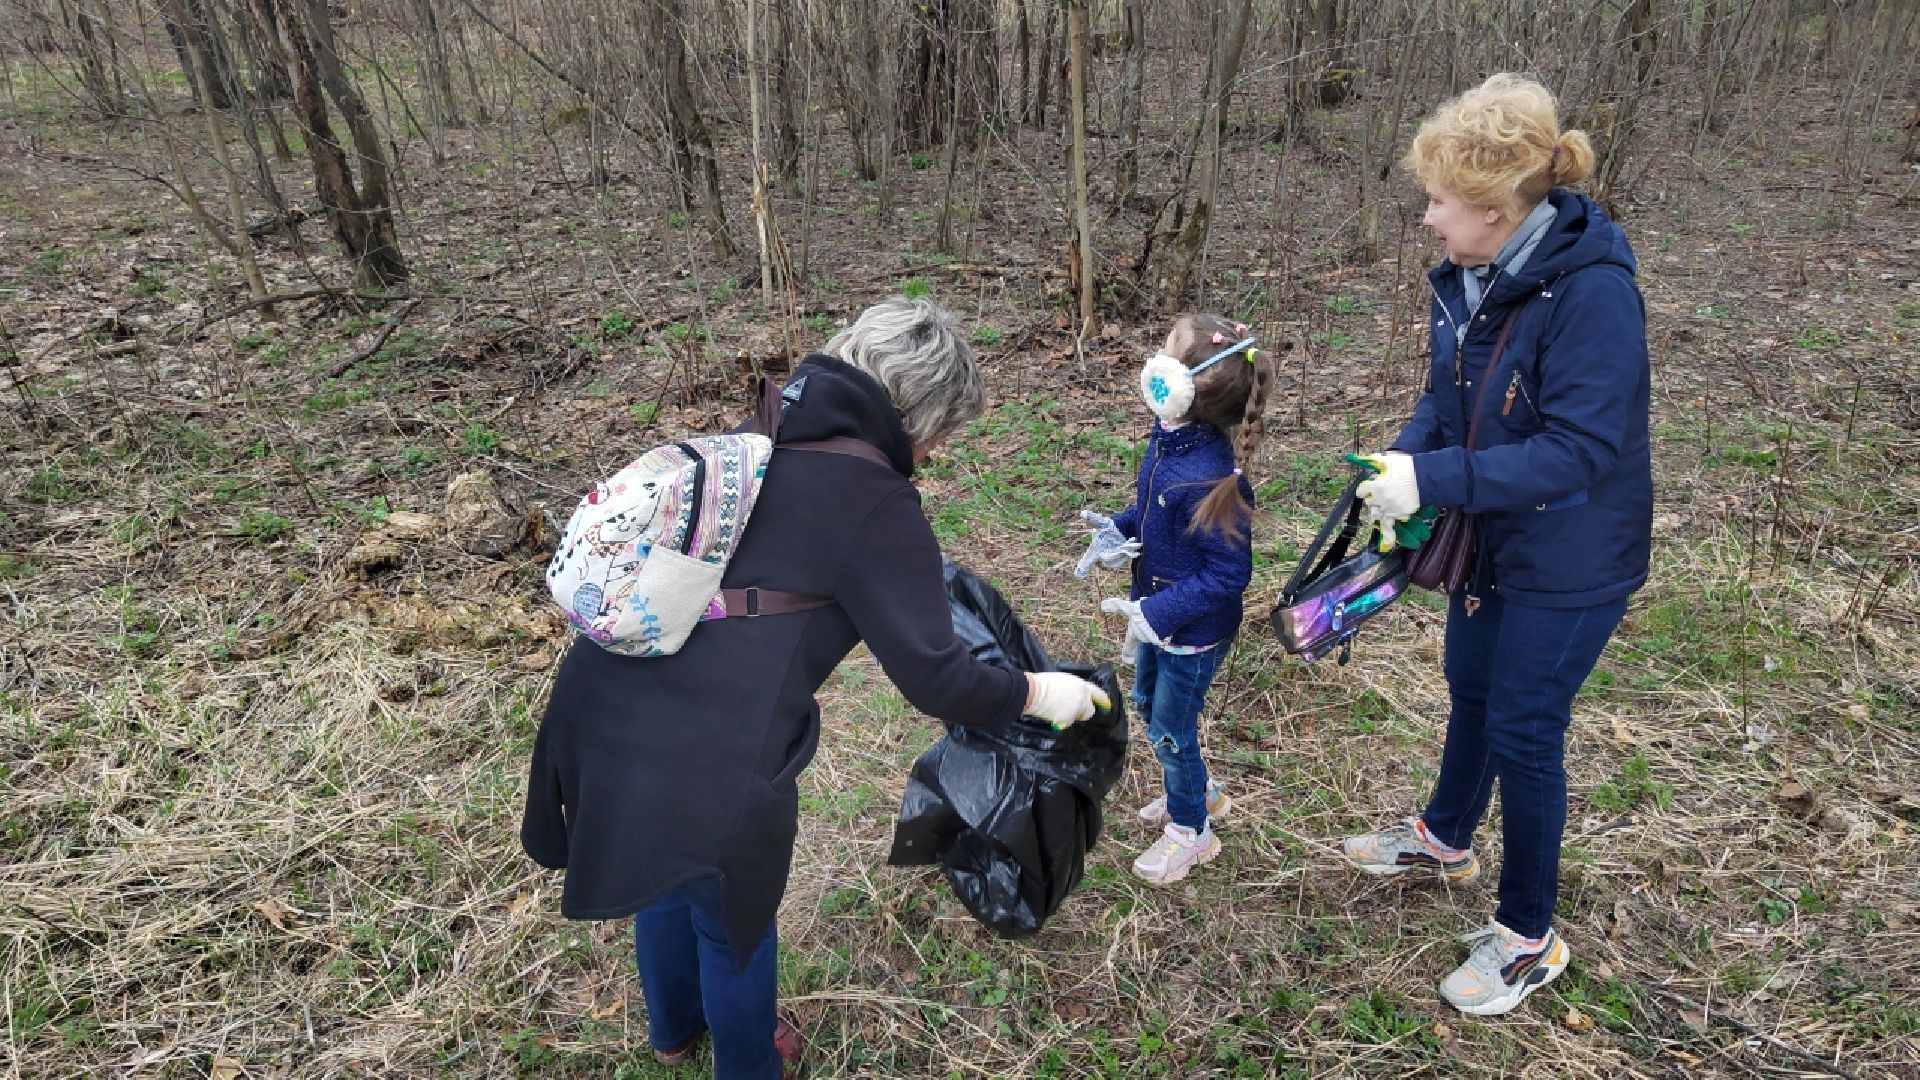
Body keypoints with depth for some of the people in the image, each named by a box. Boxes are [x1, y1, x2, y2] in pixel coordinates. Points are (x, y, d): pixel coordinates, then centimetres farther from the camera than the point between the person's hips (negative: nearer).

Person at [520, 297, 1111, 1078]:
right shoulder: (876, 505, -13)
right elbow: (932, 678, -12)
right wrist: (1036, 695, 5)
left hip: (604, 710, 8)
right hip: (708, 752, -8)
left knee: (663, 877, 32)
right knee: (732, 918, 21)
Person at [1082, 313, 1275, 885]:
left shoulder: (1211, 478, -35)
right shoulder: (1167, 438, -9)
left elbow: (1227, 573, -27)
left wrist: (1158, 613, -29)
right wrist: (1118, 531, -8)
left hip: (1194, 629, -9)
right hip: (1157, 610, 9)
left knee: (1170, 729, 11)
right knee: (1148, 705, 27)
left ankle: (1190, 829, 38)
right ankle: (1197, 792, 51)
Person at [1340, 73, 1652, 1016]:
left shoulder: (1591, 293, -29)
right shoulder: (1466, 277, -6)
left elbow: (1580, 450, -31)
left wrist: (1435, 480, -33)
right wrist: (1408, 455, -13)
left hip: (1570, 561, -8)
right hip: (1490, 540, 8)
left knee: (1523, 730, 4)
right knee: (1471, 690, 25)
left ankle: (1528, 938, 26)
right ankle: (1445, 838, 52)